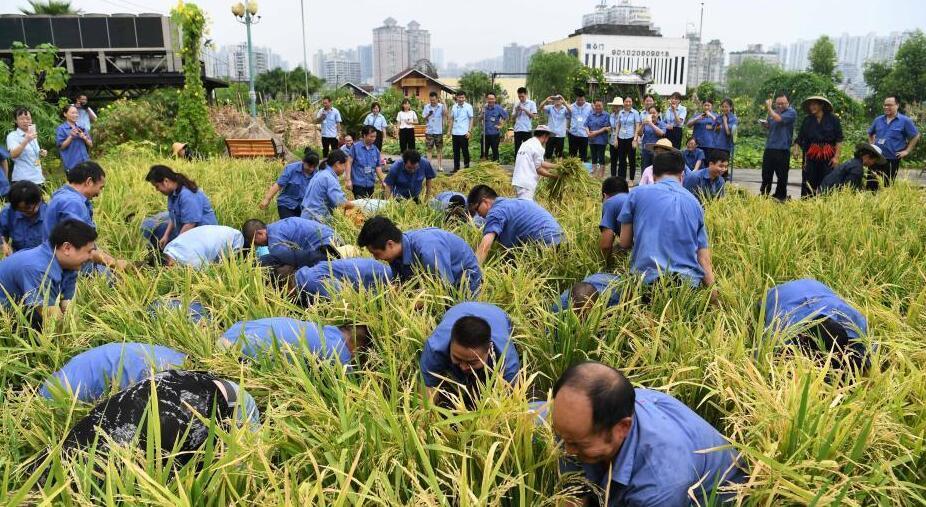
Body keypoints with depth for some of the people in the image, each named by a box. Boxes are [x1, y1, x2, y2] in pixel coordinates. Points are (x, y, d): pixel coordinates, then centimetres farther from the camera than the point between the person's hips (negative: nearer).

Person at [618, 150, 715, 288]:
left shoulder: (637, 194, 4)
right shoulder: (694, 202, 14)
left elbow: (624, 243, 11)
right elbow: (704, 259, 9)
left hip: (648, 279, -3)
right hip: (690, 281, 4)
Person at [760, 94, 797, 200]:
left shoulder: (791, 112, -5)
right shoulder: (773, 112, 13)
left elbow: (778, 119, -22)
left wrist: (769, 107, -11)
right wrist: (765, 124, 2)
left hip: (782, 149, -5)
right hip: (769, 148, 5)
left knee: (782, 175, 1)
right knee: (766, 173, 10)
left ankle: (780, 196, 11)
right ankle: (764, 194, 20)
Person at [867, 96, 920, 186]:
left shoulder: (905, 121, -4)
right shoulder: (878, 120, 8)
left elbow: (915, 136, 1)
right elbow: (870, 133, 25)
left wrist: (907, 151, -3)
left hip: (892, 159, -4)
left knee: (887, 185, 3)